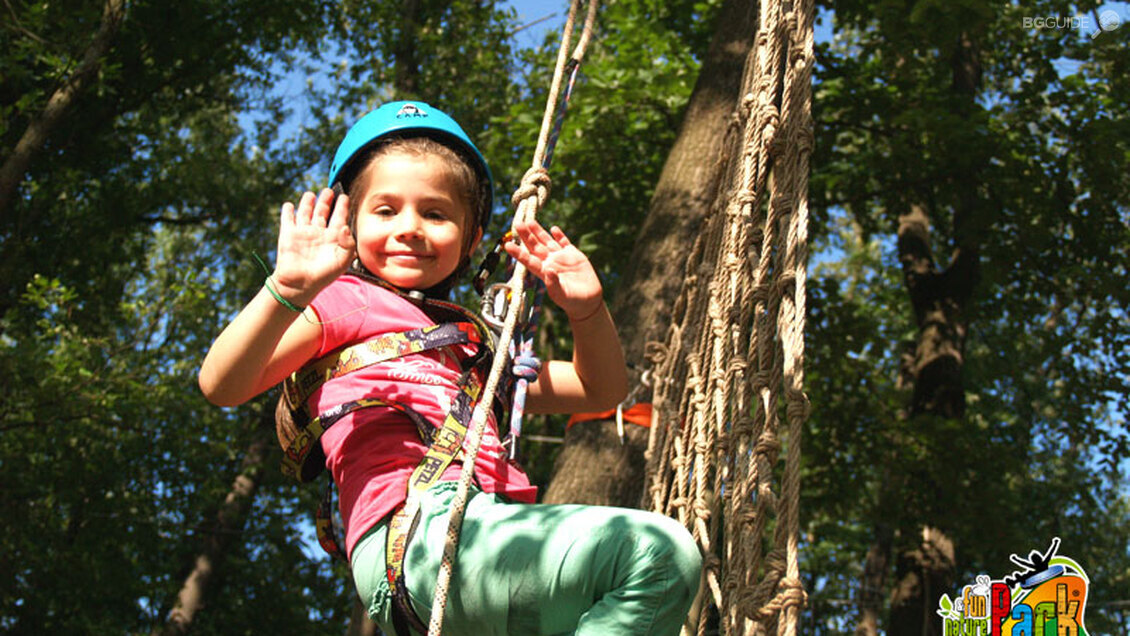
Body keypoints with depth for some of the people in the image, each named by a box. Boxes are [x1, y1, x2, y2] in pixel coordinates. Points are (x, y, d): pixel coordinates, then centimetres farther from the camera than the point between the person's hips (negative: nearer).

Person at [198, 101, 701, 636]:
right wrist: (287, 290, -18)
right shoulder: (344, 301, 13)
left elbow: (600, 391, 35)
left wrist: (586, 310, 16)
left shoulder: (464, 346, 34)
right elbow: (222, 385, -2)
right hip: (421, 535, -8)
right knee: (660, 552, -24)